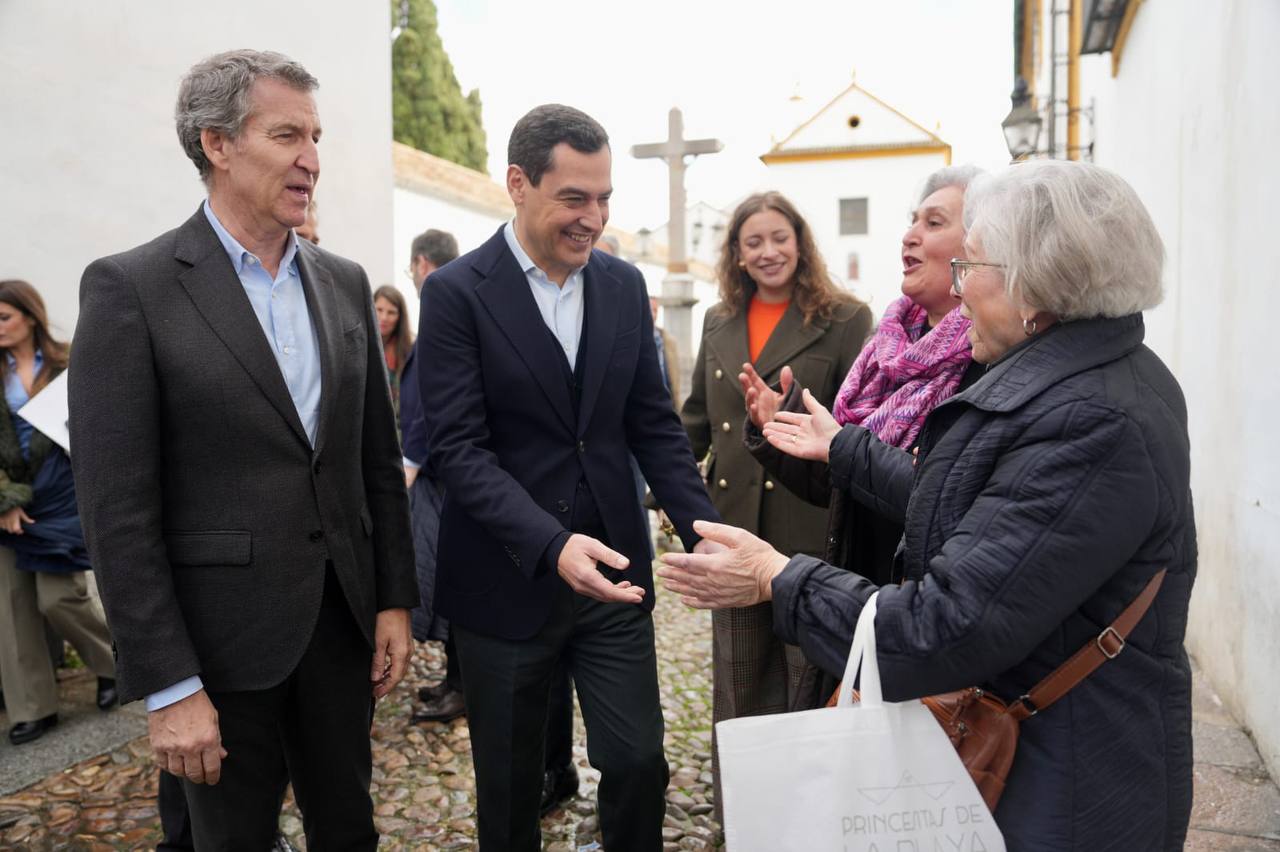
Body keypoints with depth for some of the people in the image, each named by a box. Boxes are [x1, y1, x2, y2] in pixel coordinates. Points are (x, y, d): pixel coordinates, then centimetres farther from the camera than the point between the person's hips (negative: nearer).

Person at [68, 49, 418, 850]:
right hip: (222, 634, -4)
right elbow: (118, 509, -12)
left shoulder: (345, 283, 6)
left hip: (342, 616, 5)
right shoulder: (130, 288, -10)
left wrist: (395, 600, 6)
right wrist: (168, 686, -13)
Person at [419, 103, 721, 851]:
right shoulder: (457, 293, -9)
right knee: (510, 783, 15)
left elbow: (654, 424, 6)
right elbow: (460, 448, -15)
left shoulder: (625, 285, 5)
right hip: (507, 580, -3)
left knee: (640, 763, 8)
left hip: (612, 567, 3)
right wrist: (550, 545, -28)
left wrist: (705, 530, -6)